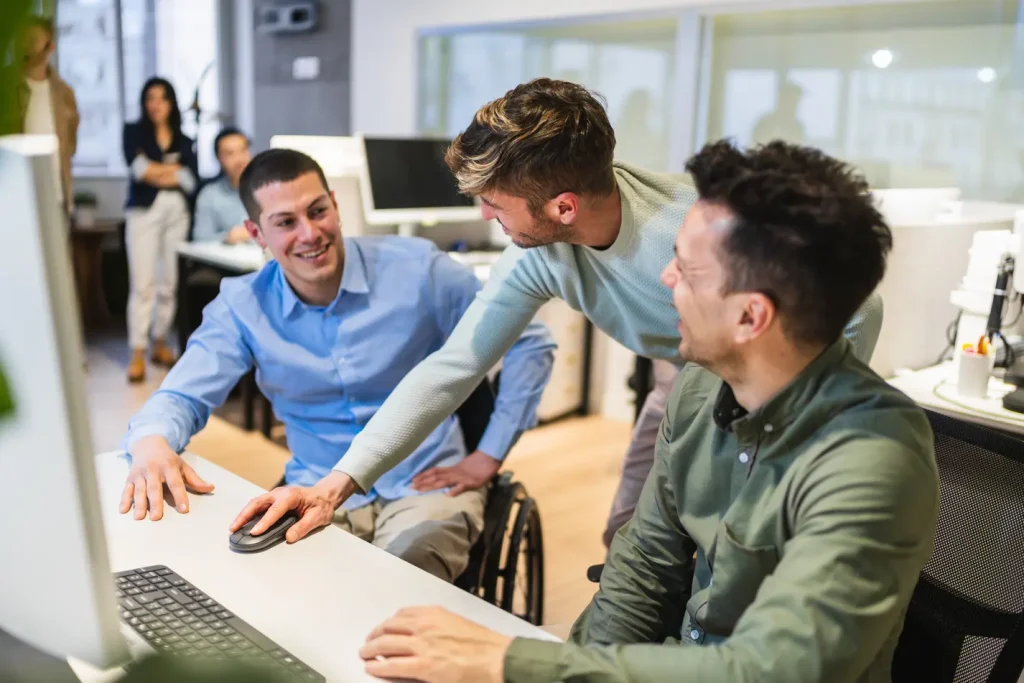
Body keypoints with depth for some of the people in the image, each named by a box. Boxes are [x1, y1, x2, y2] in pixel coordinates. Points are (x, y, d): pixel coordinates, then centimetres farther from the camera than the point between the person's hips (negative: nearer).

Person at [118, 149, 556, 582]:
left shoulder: (416, 269, -10)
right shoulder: (242, 306, -2)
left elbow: (529, 343, -3)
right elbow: (182, 397, -1)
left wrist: (490, 454, -6)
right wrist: (152, 443, -26)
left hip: (427, 486, -2)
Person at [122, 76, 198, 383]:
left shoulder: (184, 140, 16)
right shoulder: (133, 131, 10)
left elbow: (192, 179, 2)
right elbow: (137, 167, -8)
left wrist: (156, 172, -7)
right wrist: (175, 168, -2)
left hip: (178, 213, 3)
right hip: (144, 211, -3)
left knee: (170, 283, 4)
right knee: (142, 284, -8)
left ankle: (161, 344, 16)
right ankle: (137, 354, -6)